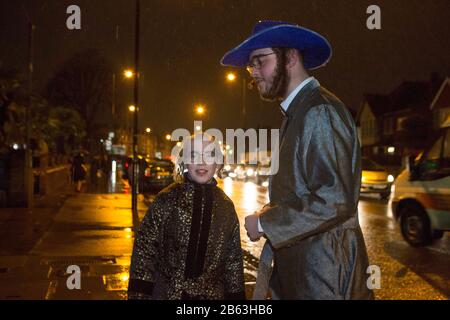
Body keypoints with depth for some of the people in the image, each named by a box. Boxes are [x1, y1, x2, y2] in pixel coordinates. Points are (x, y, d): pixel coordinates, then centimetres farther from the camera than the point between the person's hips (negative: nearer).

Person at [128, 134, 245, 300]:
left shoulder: (226, 206, 2)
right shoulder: (167, 199, -7)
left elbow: (233, 258, 8)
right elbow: (144, 248, -7)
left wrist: (235, 294, 8)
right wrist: (140, 292, -11)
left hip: (211, 294, 2)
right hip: (167, 293, -2)